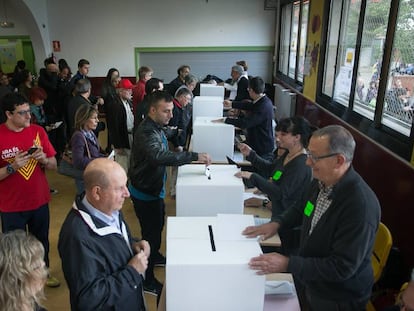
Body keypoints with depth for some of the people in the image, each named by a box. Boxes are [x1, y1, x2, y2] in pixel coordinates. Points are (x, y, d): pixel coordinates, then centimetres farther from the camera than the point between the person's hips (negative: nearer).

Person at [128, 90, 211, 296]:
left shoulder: (156, 127, 3)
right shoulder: (146, 132, -30)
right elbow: (159, 156, -48)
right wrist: (194, 156, -49)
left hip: (154, 188, 10)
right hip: (145, 193, -10)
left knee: (158, 224, 27)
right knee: (151, 232, 2)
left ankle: (154, 256, 52)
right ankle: (147, 280, 19)